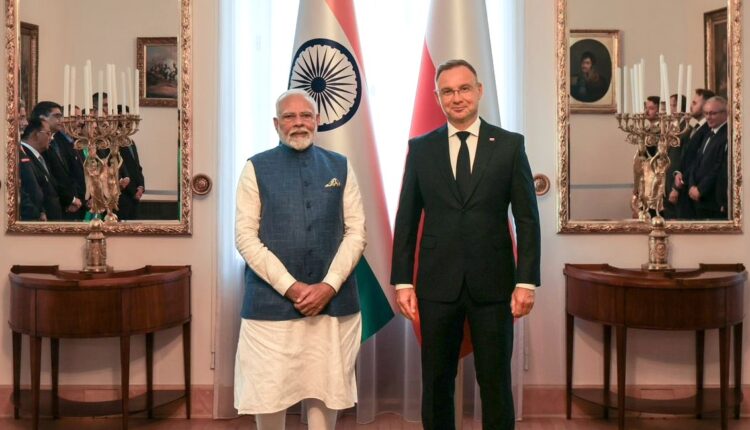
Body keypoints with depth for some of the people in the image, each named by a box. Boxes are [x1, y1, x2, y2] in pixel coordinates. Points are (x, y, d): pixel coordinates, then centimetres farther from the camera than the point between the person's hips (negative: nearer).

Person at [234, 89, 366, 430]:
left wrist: (329, 285, -9)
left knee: (324, 390, 7)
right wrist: (290, 287, -12)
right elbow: (245, 237, -5)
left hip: (333, 300, 2)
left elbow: (356, 232, 4)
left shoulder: (340, 167, 8)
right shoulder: (257, 168, 2)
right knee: (268, 391, 2)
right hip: (271, 300, -1)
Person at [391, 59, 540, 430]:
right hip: (437, 284, 1)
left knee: (495, 383, 6)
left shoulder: (509, 145, 2)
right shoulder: (421, 148, 5)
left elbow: (527, 218, 1)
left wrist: (526, 281, -6)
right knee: (436, 384, 10)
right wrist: (402, 281, 0)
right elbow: (406, 220, 5)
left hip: (492, 284, -1)